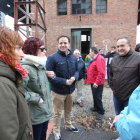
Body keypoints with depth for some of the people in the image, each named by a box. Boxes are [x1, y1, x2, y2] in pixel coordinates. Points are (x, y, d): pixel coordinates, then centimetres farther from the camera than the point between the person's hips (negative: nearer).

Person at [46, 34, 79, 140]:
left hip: (71, 90, 5)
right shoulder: (52, 58, -17)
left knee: (68, 110, 25)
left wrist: (74, 77, -15)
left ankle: (68, 125, 51)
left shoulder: (73, 57, 1)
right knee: (57, 113, 13)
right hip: (58, 91, -5)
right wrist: (65, 81, -23)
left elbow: (77, 70, 8)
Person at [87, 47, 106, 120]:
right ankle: (96, 107, 37)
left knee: (97, 97, -2)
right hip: (93, 81, 10)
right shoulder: (94, 59, 13)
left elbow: (101, 73, -26)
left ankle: (100, 112, 13)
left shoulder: (99, 59, -19)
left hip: (97, 83, -10)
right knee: (95, 96, 20)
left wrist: (97, 82, -27)